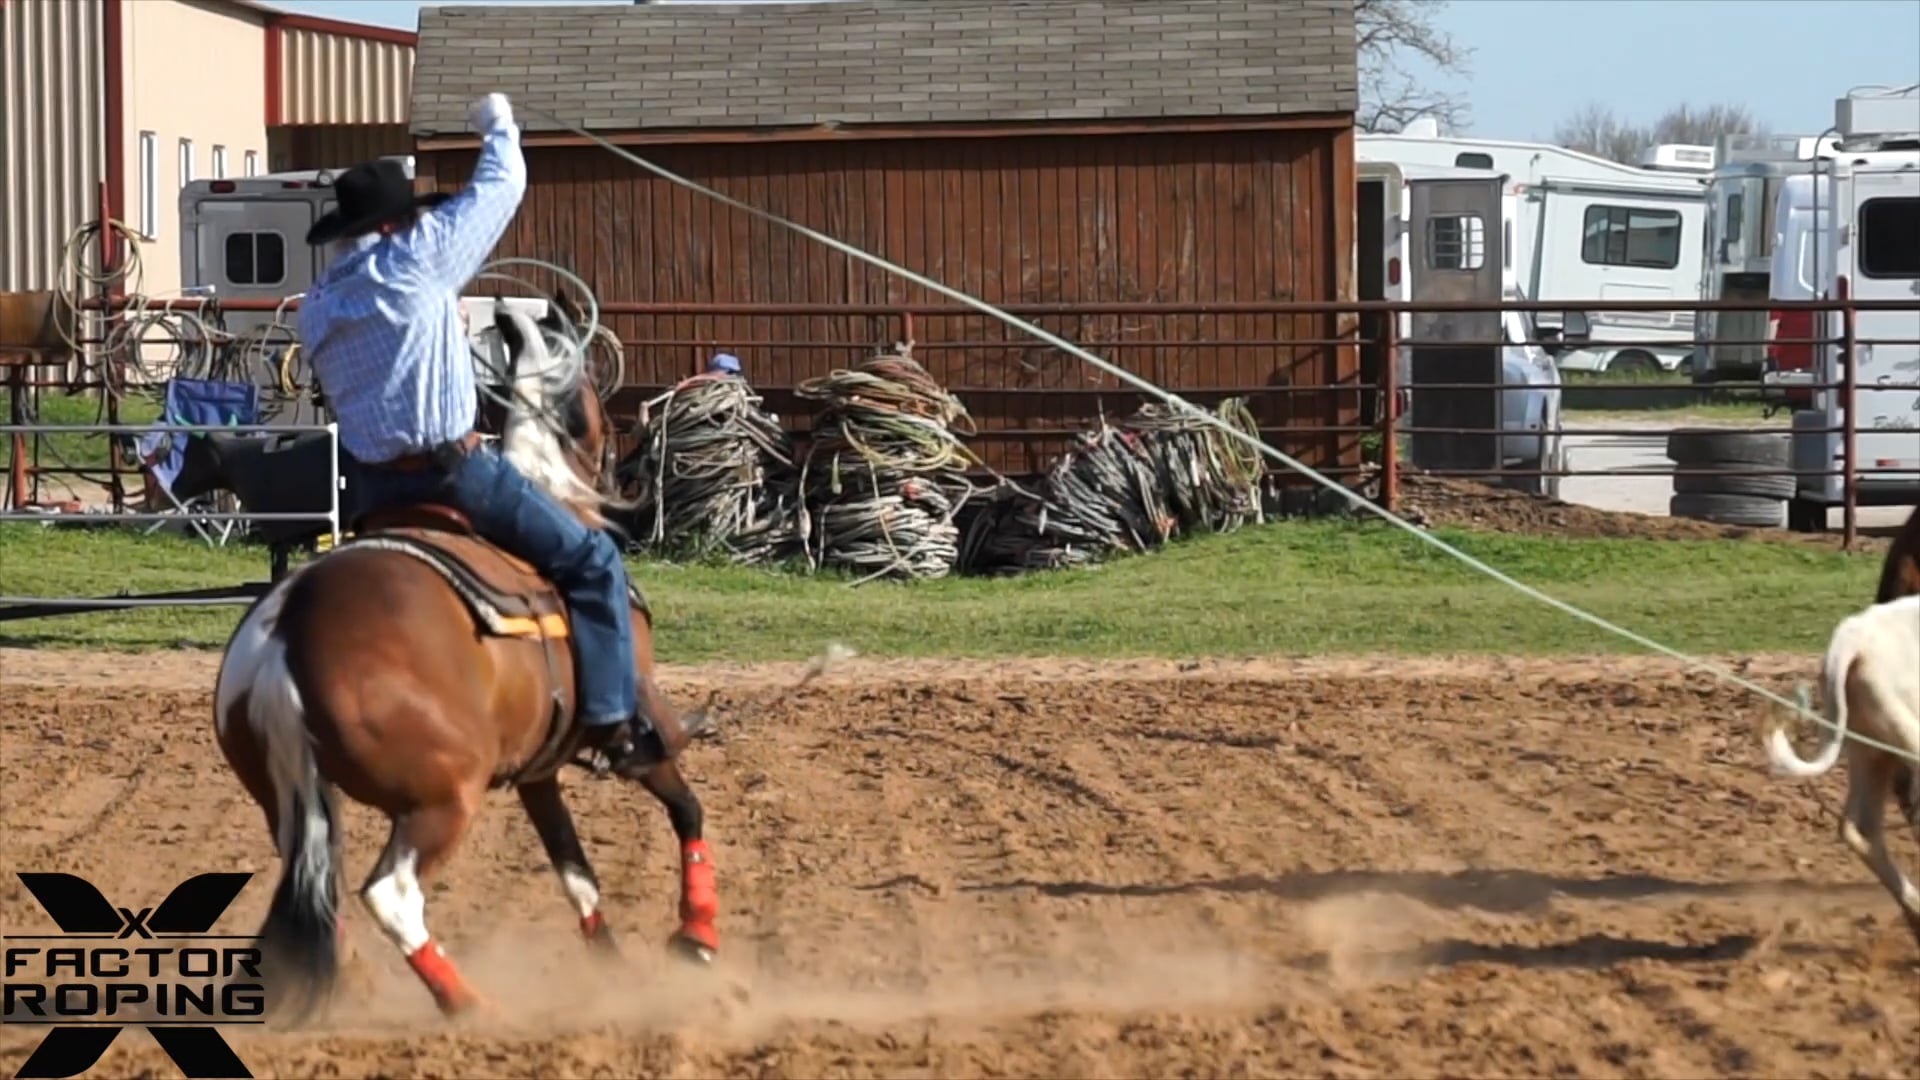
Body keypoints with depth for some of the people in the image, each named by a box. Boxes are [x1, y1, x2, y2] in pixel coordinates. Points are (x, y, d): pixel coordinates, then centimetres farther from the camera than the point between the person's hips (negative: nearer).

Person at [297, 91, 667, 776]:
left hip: (370, 485, 7)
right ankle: (613, 720, -4)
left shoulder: (317, 308, 10)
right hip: (452, 469, -7)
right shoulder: (415, 259, -9)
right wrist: (498, 128, 19)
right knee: (591, 562, 1)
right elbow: (499, 190, 2)